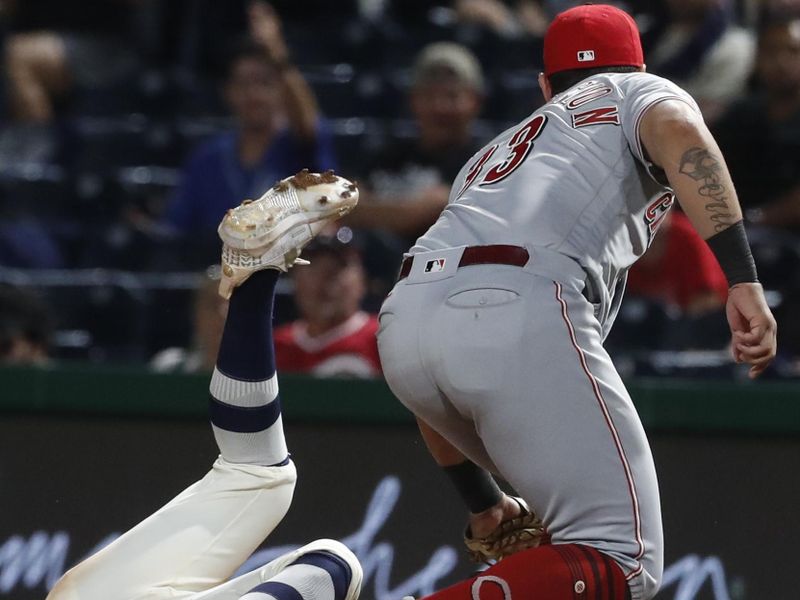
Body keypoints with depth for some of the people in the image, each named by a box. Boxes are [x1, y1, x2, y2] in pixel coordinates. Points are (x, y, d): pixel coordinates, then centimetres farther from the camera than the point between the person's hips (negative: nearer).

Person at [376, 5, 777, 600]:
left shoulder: (489, 157, 40)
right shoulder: (638, 92, 25)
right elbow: (679, 134, -3)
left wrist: (483, 499, 40)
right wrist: (744, 281, -13)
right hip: (519, 316, -7)